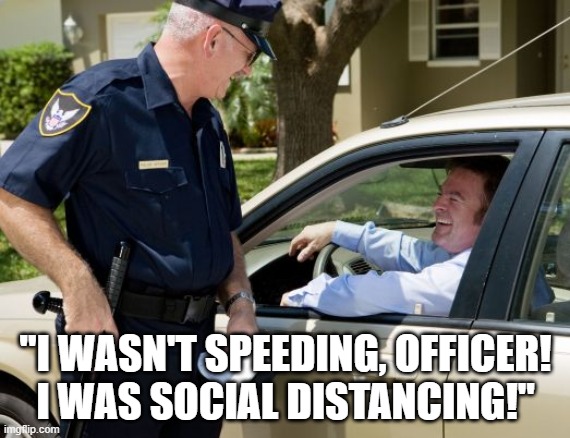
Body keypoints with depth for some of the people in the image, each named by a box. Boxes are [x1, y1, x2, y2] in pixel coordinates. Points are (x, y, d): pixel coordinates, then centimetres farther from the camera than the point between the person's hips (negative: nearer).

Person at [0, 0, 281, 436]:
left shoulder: (208, 122, 12)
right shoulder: (103, 98, -15)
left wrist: (241, 305, 2)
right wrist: (78, 285, -26)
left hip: (197, 339, 8)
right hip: (117, 337, -8)